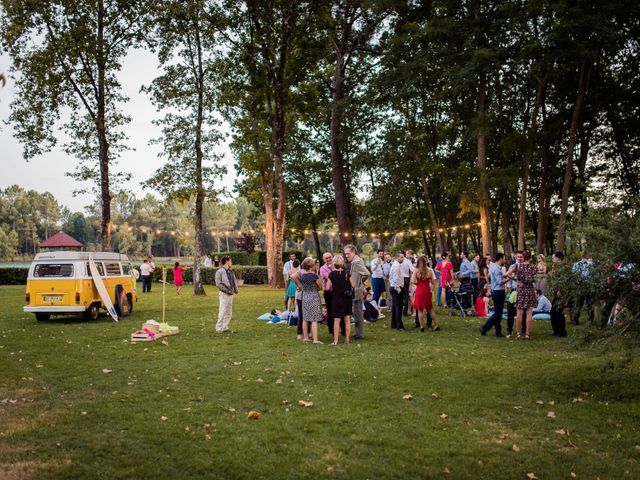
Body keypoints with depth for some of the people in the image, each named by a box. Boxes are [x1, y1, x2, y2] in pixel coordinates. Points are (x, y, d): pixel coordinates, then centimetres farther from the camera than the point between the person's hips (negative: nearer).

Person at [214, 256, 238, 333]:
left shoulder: (231, 271, 16)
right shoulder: (220, 271, -7)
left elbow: (235, 281, 23)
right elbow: (218, 284, -13)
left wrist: (235, 290, 6)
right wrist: (227, 290, -17)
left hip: (231, 294, 8)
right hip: (224, 294, -8)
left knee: (228, 312, 10)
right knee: (222, 311, -9)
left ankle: (225, 327, 16)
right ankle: (219, 328, -3)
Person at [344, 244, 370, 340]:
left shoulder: (357, 262, -19)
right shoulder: (353, 262, 12)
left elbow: (366, 274, -27)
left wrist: (360, 282, -14)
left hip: (357, 291, -10)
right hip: (355, 291, 10)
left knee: (358, 313, -1)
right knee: (357, 313, 16)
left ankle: (360, 334, 7)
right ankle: (359, 333, 26)